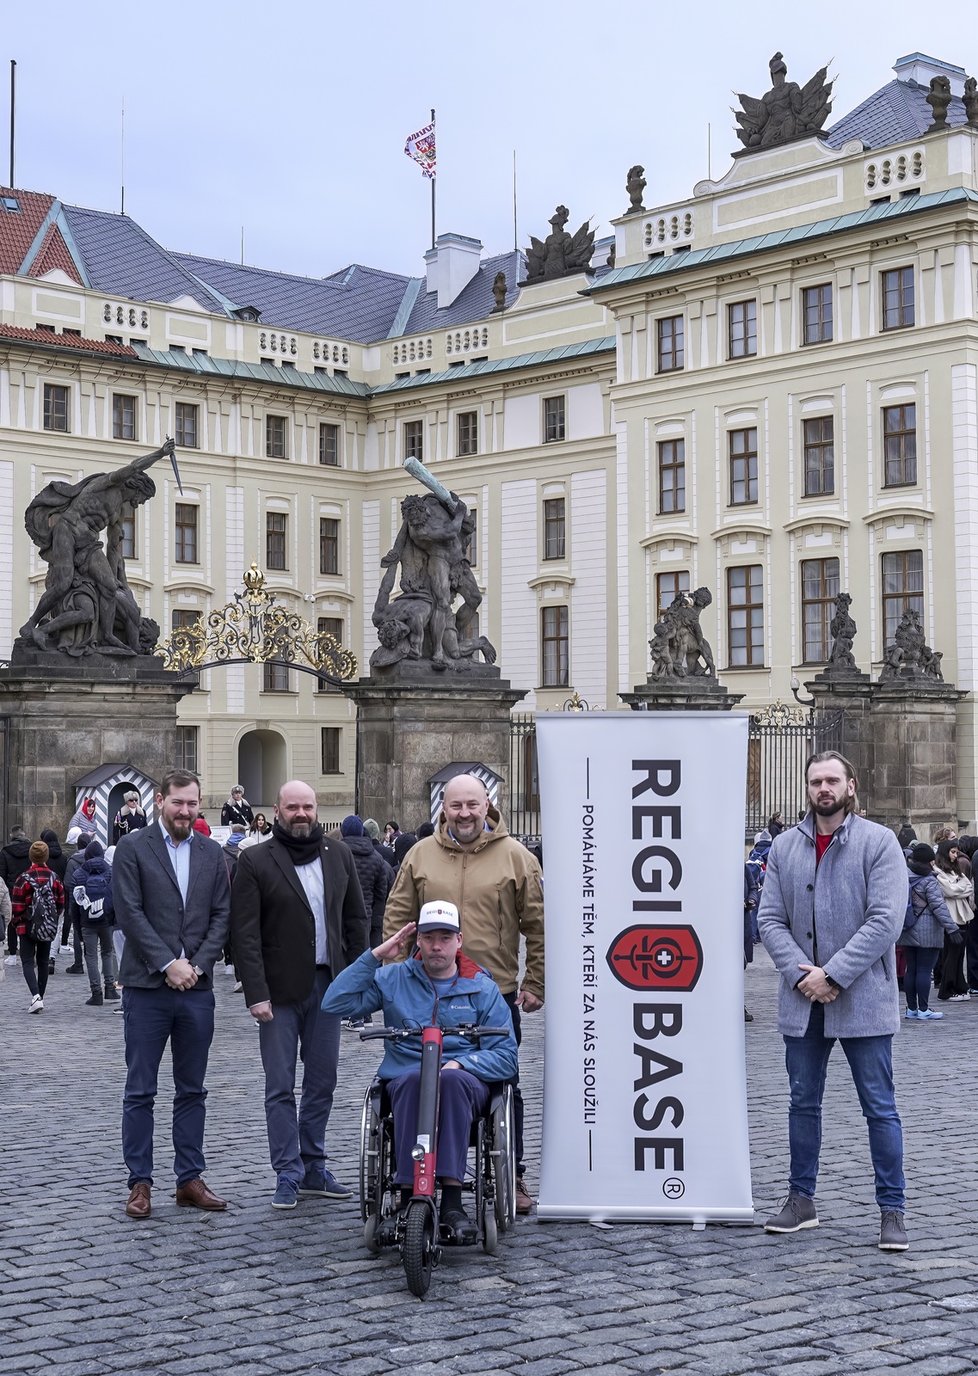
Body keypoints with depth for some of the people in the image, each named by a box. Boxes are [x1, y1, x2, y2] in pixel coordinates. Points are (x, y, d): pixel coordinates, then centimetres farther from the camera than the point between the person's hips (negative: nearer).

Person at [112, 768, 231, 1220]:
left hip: (196, 987, 4)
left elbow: (221, 915, 6)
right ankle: (140, 1182, 9)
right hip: (147, 987, -4)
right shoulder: (133, 848, -2)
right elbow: (130, 913, -9)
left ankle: (190, 1178, 17)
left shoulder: (211, 853, 10)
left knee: (192, 1091, 10)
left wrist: (197, 965, -7)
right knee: (140, 1092, 2)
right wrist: (168, 964, -14)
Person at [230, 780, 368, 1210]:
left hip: (327, 985, 4)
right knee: (281, 1088, -1)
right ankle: (288, 1175, 5)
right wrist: (256, 993, -15)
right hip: (281, 991, -4)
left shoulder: (338, 856, 9)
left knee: (322, 1082, 10)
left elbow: (355, 920, 12)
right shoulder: (256, 861, -4)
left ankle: (313, 1168, 21)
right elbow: (245, 933, -8)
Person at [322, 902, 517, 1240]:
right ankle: (408, 1197, -38)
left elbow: (505, 1056, 6)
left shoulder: (482, 988, 12)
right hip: (405, 1081, 0)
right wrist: (375, 956, 0)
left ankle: (451, 1202, -40)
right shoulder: (394, 978, 14)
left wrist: (461, 1064, -12)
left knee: (451, 1080, -37)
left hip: (465, 1081, 0)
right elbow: (336, 1004, 2)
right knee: (414, 1079, -37)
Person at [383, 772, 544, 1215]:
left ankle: (512, 1178, 19)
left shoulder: (515, 856, 0)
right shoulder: (420, 855, 4)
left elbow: (537, 924, 2)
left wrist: (534, 983, 0)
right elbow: (396, 920, 9)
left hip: (498, 993, -1)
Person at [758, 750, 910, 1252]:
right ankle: (801, 1199, 25)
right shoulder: (785, 847, 7)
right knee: (803, 1102, 13)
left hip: (862, 999, -4)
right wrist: (801, 973, -12)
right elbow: (769, 918, 3)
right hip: (802, 1001, 4)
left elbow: (886, 920, -13)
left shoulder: (879, 842, -5)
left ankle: (892, 1210, 9)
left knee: (880, 1107, 1)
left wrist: (833, 975, -17)